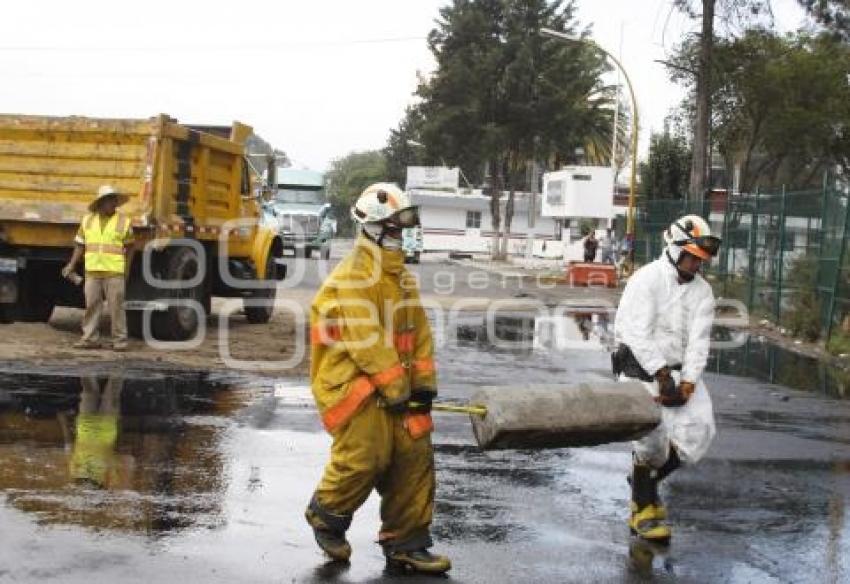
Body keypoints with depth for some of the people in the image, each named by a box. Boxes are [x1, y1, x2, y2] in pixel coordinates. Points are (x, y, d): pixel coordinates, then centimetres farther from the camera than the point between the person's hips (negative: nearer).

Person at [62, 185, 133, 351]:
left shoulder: (123, 222, 3)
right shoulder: (88, 220, 10)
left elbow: (128, 248, 5)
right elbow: (80, 245, 13)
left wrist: (127, 271, 1)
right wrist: (72, 265, 4)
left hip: (114, 272, -3)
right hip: (92, 271, 3)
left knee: (116, 306, -2)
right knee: (91, 305, 3)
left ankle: (120, 340, 4)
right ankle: (90, 338, 9)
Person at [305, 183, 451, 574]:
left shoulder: (400, 276, 15)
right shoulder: (351, 277, -14)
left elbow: (419, 329, 13)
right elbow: (367, 340, -20)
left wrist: (423, 381, 3)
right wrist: (397, 389, -20)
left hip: (395, 384, 8)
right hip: (353, 384, -8)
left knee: (415, 457, 3)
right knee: (366, 456, -14)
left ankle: (405, 544, 12)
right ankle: (326, 515, 16)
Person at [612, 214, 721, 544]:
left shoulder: (702, 291, 6)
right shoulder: (647, 279, -10)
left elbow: (699, 341, -1)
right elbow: (638, 334, -17)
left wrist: (687, 384, -14)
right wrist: (662, 375, -19)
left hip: (680, 370, 6)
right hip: (640, 368, -5)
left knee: (700, 427, -12)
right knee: (654, 432, -20)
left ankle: (645, 481, 12)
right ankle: (643, 510, -2)